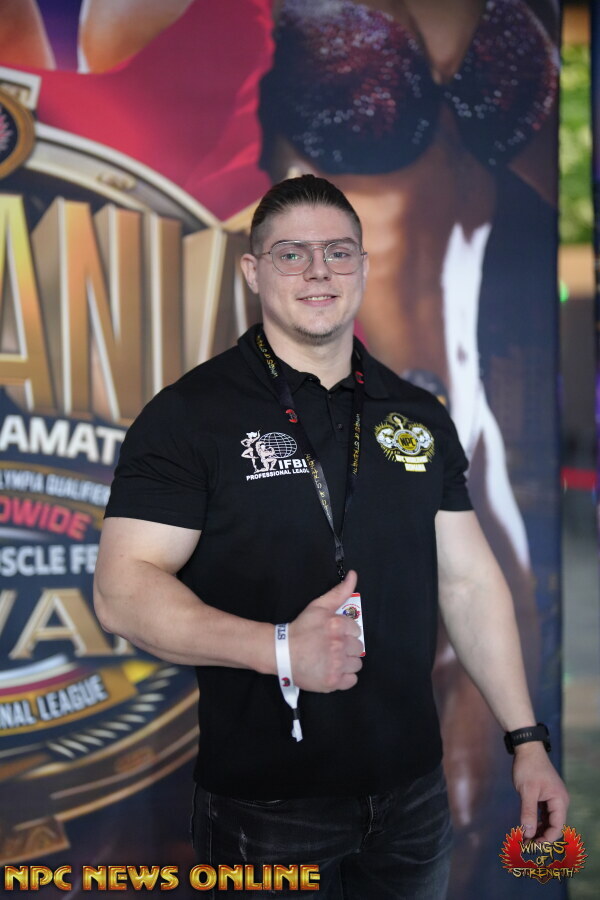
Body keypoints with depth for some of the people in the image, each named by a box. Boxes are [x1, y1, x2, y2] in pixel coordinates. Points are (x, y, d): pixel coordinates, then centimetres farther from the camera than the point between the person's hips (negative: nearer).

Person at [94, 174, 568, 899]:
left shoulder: (419, 417, 9)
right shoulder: (191, 413, -7)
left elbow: (469, 581, 11)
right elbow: (123, 590, -14)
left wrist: (526, 743, 7)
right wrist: (280, 647, -26)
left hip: (412, 793, 5)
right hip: (263, 806, -4)